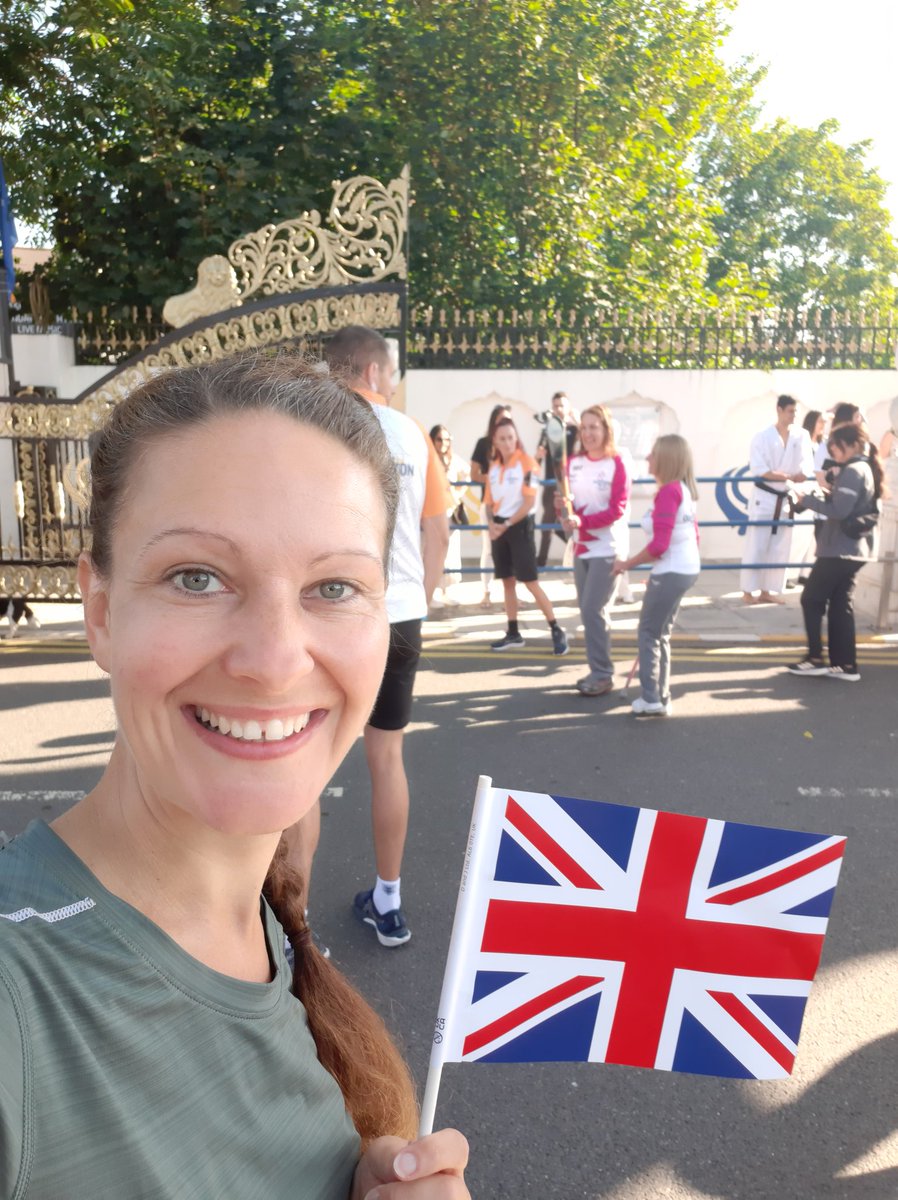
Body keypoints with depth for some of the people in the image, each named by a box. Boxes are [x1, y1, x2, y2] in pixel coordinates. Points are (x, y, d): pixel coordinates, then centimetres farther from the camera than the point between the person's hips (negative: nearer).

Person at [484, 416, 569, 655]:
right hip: (499, 527, 6)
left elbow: (529, 501, -14)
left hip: (519, 525, -6)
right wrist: (491, 523, -6)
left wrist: (506, 524, -16)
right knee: (507, 581, 10)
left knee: (529, 581, -8)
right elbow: (489, 501, 13)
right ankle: (513, 633, 18)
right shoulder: (494, 466, 9)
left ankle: (556, 631, 0)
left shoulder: (526, 462, -10)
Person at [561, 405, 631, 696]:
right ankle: (598, 671, 21)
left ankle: (603, 675, 0)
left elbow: (618, 509, -14)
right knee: (590, 612, 10)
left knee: (593, 611, -10)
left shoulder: (617, 464, -9)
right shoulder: (573, 462, 4)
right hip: (581, 547, 6)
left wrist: (582, 521, -25)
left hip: (608, 548, -6)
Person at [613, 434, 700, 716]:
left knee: (648, 634, 1)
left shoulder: (667, 492, -18)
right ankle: (660, 698, 21)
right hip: (686, 568, 10)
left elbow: (659, 546, -23)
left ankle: (652, 700, 3)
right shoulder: (684, 490, 11)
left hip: (671, 572, -10)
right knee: (660, 634, 17)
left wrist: (627, 564, -11)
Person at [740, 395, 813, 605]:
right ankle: (748, 592, 3)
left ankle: (767, 591, 17)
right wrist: (788, 476, -21)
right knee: (756, 546, -3)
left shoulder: (801, 436, 4)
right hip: (764, 497, -5)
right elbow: (758, 469, -14)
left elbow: (806, 468, -3)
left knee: (780, 548, 8)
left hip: (787, 499, 5)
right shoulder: (762, 437, -6)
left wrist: (792, 476, -22)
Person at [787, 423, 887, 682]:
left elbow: (839, 511, -22)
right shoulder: (865, 470, 15)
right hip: (853, 549, 10)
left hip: (839, 550, -10)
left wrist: (807, 499, -15)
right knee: (840, 605, 10)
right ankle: (846, 664, 9)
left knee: (811, 600, 0)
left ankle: (816, 658, 3)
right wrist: (831, 493, 7)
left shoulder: (853, 471, -15)